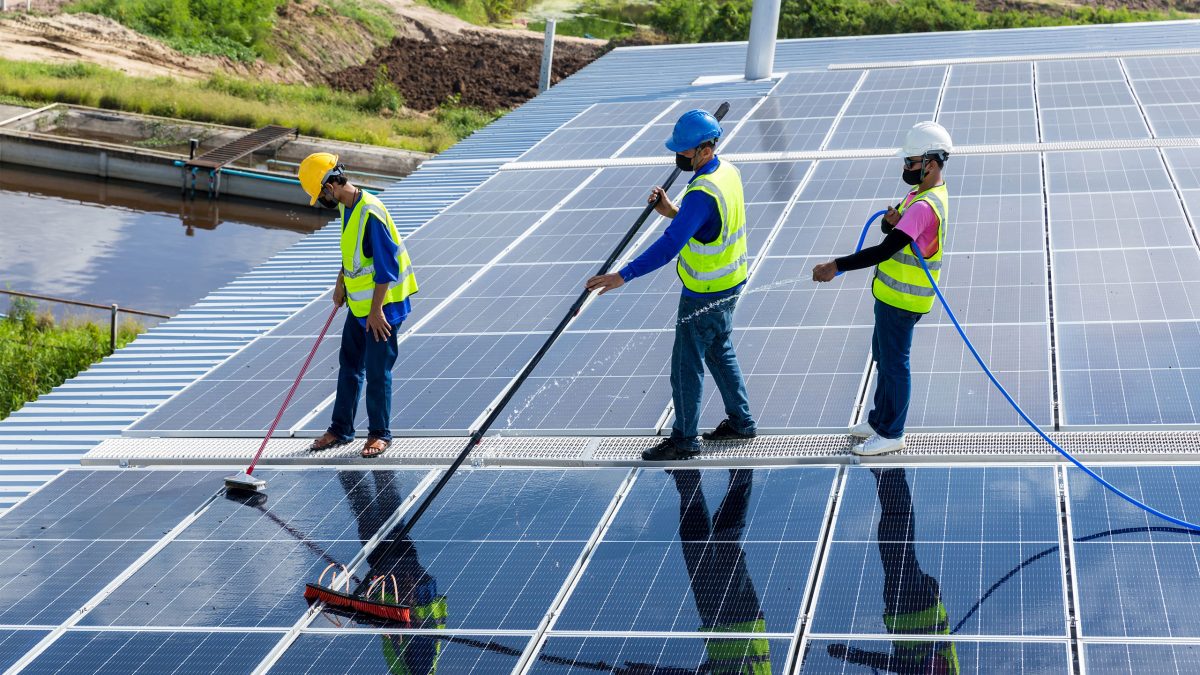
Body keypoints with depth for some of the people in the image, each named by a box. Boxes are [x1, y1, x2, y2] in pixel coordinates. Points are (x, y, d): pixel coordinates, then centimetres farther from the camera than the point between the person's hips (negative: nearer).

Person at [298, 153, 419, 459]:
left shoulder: (371, 213, -25)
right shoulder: (346, 207, 3)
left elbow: (386, 266, -24)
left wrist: (376, 310, -22)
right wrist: (341, 282, 20)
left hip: (382, 305, -9)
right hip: (358, 304, 9)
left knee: (377, 371, 0)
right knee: (349, 366, 15)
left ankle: (380, 433, 14)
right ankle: (340, 430, 25)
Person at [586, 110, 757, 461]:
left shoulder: (702, 194, -31)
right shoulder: (728, 172, -1)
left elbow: (670, 246, -37)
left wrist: (623, 276, -40)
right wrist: (672, 211, -4)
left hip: (705, 294, -10)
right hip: (728, 284, 10)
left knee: (686, 365, 4)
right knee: (720, 353, 25)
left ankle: (684, 439, 16)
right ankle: (740, 421, 37)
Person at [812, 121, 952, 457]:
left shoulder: (926, 206, -27)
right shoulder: (923, 192, 6)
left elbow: (884, 250, -32)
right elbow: (890, 231, 11)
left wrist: (837, 266, -32)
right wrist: (890, 220, -14)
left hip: (902, 299, -10)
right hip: (892, 293, 10)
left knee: (894, 364, 2)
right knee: (883, 357, 22)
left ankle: (891, 433, 15)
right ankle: (880, 419, 37)